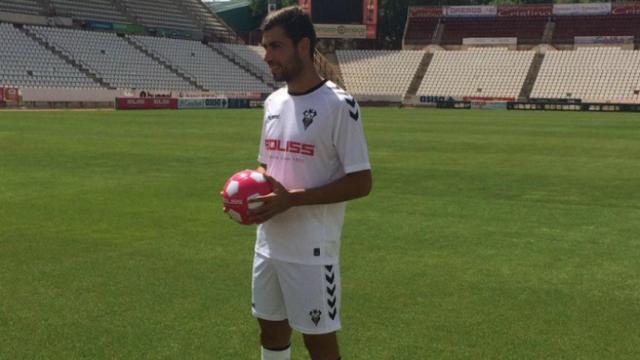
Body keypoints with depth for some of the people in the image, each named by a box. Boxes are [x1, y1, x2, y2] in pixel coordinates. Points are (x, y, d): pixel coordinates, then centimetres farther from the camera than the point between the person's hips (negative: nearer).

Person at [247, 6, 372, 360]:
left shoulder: (339, 105, -14)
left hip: (311, 250, -7)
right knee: (271, 329, 18)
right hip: (269, 244, 7)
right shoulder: (273, 102, 9)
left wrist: (292, 199, -22)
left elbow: (361, 182, -16)